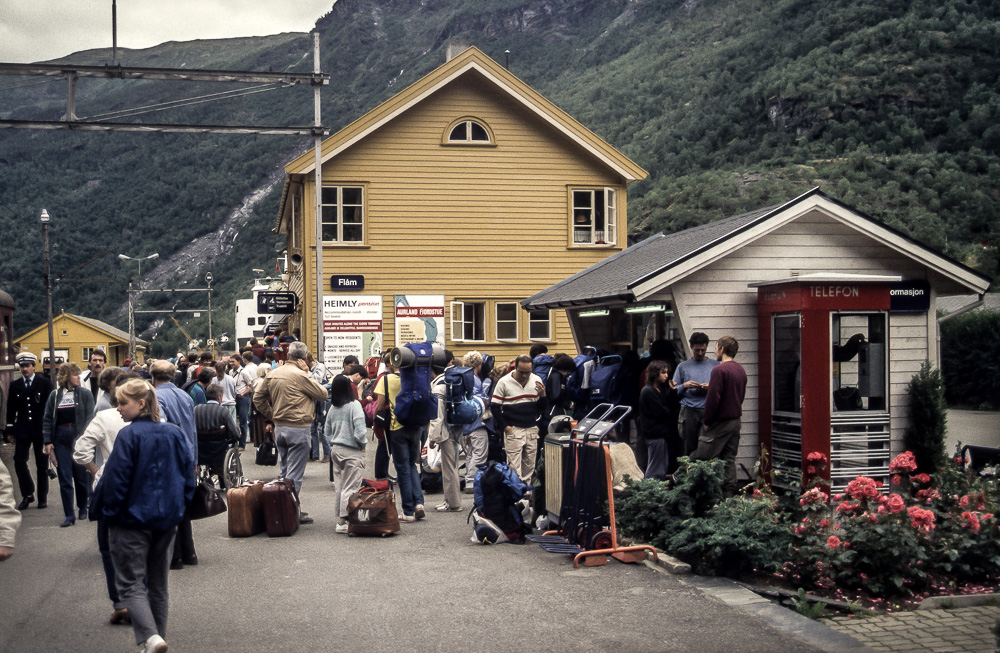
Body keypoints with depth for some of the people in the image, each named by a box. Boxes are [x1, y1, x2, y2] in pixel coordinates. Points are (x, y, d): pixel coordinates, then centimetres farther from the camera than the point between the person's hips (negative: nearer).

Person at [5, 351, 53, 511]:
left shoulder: (45, 383, 0)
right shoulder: (15, 385, 8)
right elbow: (11, 409, 9)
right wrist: (10, 429, 2)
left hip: (41, 429, -2)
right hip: (22, 430, 2)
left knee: (42, 465, 5)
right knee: (19, 462, -6)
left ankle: (42, 497, 14)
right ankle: (28, 494, 9)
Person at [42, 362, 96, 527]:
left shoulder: (85, 394, 0)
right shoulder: (55, 395, 6)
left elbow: (90, 417, -4)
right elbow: (47, 419, 8)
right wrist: (48, 441, 0)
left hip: (79, 437, -2)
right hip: (61, 439, 2)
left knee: (81, 475, 7)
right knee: (64, 478, 0)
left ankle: (83, 508, 28)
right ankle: (69, 515, 4)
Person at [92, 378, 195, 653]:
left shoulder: (129, 435, -15)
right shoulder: (174, 433, 2)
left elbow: (115, 479, -15)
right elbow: (188, 475, 7)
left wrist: (106, 512, -2)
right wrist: (178, 508, 16)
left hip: (133, 519, -6)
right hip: (167, 519, 6)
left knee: (131, 583, -2)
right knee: (158, 583, 16)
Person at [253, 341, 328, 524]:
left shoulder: (272, 375, 8)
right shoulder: (300, 375, -15)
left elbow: (258, 399, 15)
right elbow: (323, 394, -7)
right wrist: (307, 372, -2)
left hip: (279, 427, 7)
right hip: (298, 428, -7)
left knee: (285, 472, 17)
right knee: (295, 474, -4)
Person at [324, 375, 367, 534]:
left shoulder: (332, 408, 6)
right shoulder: (354, 405, -14)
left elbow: (327, 432, 12)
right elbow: (360, 430, -19)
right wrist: (363, 443, -3)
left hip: (336, 449, 7)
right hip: (352, 451, -7)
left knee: (338, 485, 12)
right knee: (350, 486, -4)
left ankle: (340, 517, 16)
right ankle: (343, 521, -6)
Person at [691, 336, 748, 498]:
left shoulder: (719, 369, -15)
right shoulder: (741, 370, 10)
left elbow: (713, 398, -18)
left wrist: (707, 421, -9)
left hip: (720, 422, -8)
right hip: (736, 420, 8)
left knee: (702, 460, -2)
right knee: (729, 459, 10)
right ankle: (729, 494, 9)